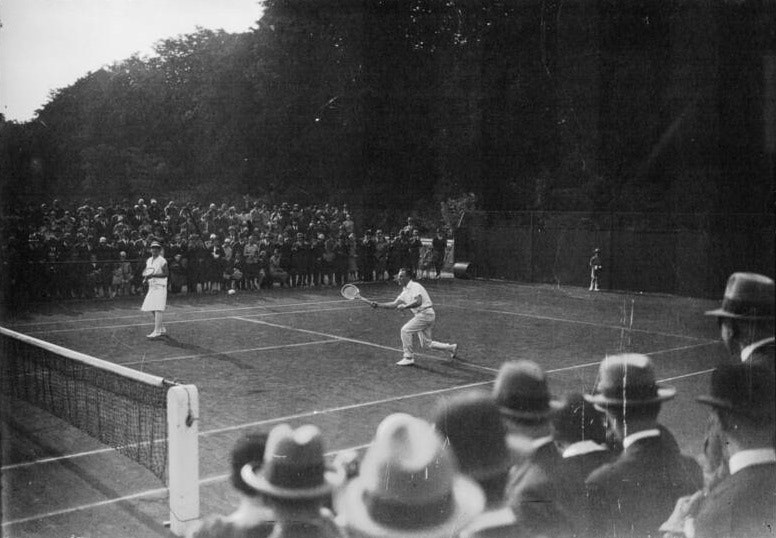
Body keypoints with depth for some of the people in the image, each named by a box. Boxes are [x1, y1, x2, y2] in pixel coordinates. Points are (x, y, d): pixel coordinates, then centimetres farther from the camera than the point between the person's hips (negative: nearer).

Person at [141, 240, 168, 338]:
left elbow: (166, 273, -15)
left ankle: (157, 331, -15)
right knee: (153, 310, 11)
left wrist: (153, 275, -21)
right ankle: (162, 329, 22)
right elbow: (145, 272, 23)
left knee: (158, 309, -14)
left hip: (160, 287, -8)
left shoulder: (162, 261, -8)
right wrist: (145, 275, 0)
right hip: (151, 287, 8)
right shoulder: (149, 260, 15)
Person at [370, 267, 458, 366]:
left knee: (405, 330, -14)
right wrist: (378, 305, 6)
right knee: (426, 344, 12)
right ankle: (451, 348, 26)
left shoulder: (414, 286, -12)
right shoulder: (405, 291, 16)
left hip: (425, 313, -10)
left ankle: (408, 357, -7)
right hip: (421, 315, 10)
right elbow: (394, 304, 14)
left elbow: (418, 302, -27)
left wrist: (405, 306, -23)